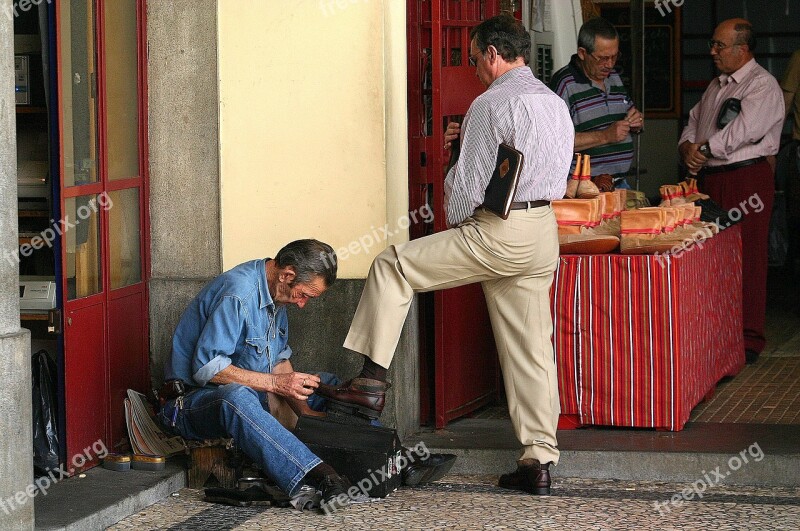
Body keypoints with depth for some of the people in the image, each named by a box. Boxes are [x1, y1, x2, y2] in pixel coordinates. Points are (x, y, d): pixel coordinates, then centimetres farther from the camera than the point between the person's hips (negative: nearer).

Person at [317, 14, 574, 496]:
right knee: (530, 348, 9)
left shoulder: (492, 104, -10)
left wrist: (455, 222, 8)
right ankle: (540, 461, 8)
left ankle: (373, 382, 0)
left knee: (393, 266, 3)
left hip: (498, 234, -8)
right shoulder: (556, 104, 16)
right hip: (543, 237, 8)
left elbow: (469, 182, -10)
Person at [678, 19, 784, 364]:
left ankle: (749, 341, 1)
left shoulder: (762, 86, -9)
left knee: (746, 257, -5)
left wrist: (703, 149, -9)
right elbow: (694, 122, 22)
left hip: (746, 179, -8)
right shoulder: (717, 86, 19)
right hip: (711, 179, 8)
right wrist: (688, 148, 0)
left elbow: (742, 131, -20)